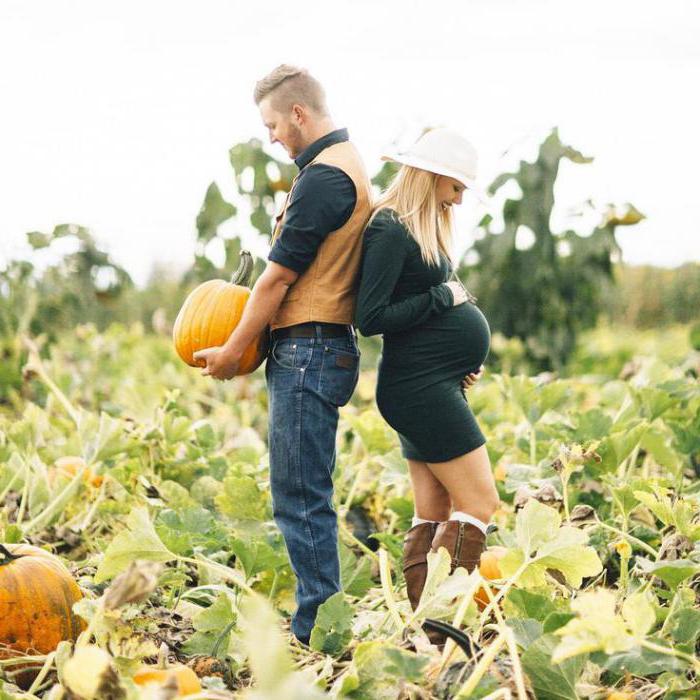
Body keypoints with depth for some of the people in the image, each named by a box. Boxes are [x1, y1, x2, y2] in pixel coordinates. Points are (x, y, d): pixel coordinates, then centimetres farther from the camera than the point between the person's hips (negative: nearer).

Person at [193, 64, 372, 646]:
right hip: (326, 348, 11)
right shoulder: (350, 166, 17)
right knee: (305, 498, 14)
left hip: (308, 354, -11)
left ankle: (317, 635, -2)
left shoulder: (323, 177, -16)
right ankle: (321, 627, 20)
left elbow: (279, 277, -15)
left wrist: (232, 352, -6)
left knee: (300, 499, -6)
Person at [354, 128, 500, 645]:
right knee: (479, 503, -11)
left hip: (435, 386, 10)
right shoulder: (391, 230, -13)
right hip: (419, 386, -10)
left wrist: (462, 355, 8)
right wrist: (444, 297, -13)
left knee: (434, 514, 8)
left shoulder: (422, 230, 17)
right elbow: (371, 318, -19)